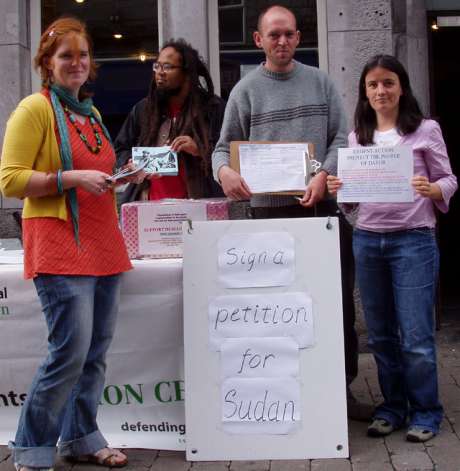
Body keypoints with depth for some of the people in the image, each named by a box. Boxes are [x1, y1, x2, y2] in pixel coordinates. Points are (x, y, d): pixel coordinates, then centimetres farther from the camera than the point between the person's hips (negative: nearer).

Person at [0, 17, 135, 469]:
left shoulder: (90, 114, 19)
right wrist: (73, 178, -18)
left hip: (102, 244, 8)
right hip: (60, 246, -7)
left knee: (97, 350, 9)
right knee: (70, 351, -10)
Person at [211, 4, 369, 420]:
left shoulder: (320, 82, 11)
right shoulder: (245, 90, 7)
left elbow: (340, 138, 6)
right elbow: (224, 146, 5)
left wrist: (324, 175, -12)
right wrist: (224, 170, -18)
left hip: (323, 204, 2)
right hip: (270, 208, -2)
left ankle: (341, 385, 20)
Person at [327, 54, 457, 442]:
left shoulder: (425, 130, 0)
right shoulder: (357, 137, 10)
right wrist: (338, 189, -8)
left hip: (413, 239, -4)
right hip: (367, 240, 4)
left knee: (416, 337, -2)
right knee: (381, 334, 11)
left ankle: (425, 413, 16)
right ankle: (393, 408, 26)